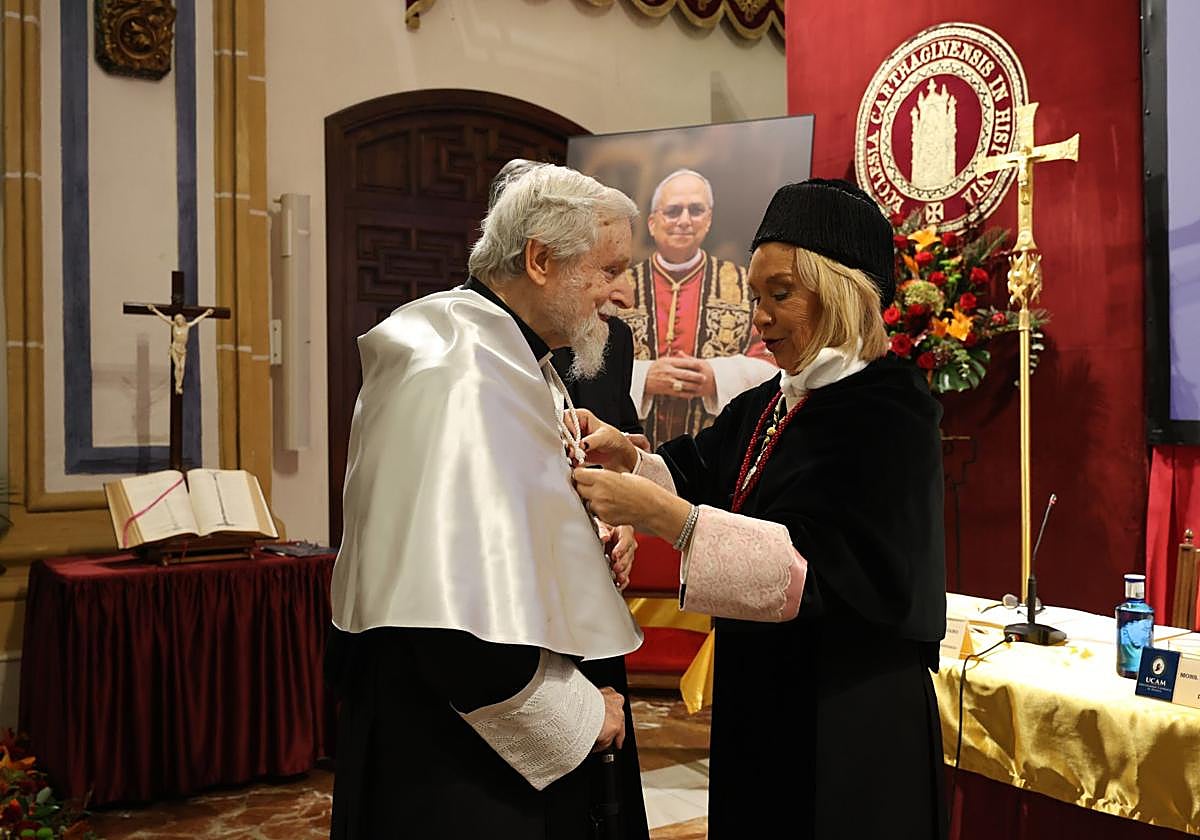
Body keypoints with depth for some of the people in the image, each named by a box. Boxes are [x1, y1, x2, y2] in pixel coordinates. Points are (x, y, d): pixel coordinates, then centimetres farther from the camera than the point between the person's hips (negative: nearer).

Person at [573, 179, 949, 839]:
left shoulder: (888, 413, -17)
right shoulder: (767, 404, 6)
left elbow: (819, 567, -27)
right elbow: (699, 481, 13)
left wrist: (661, 513, -31)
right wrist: (626, 456, -8)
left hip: (847, 721, -7)